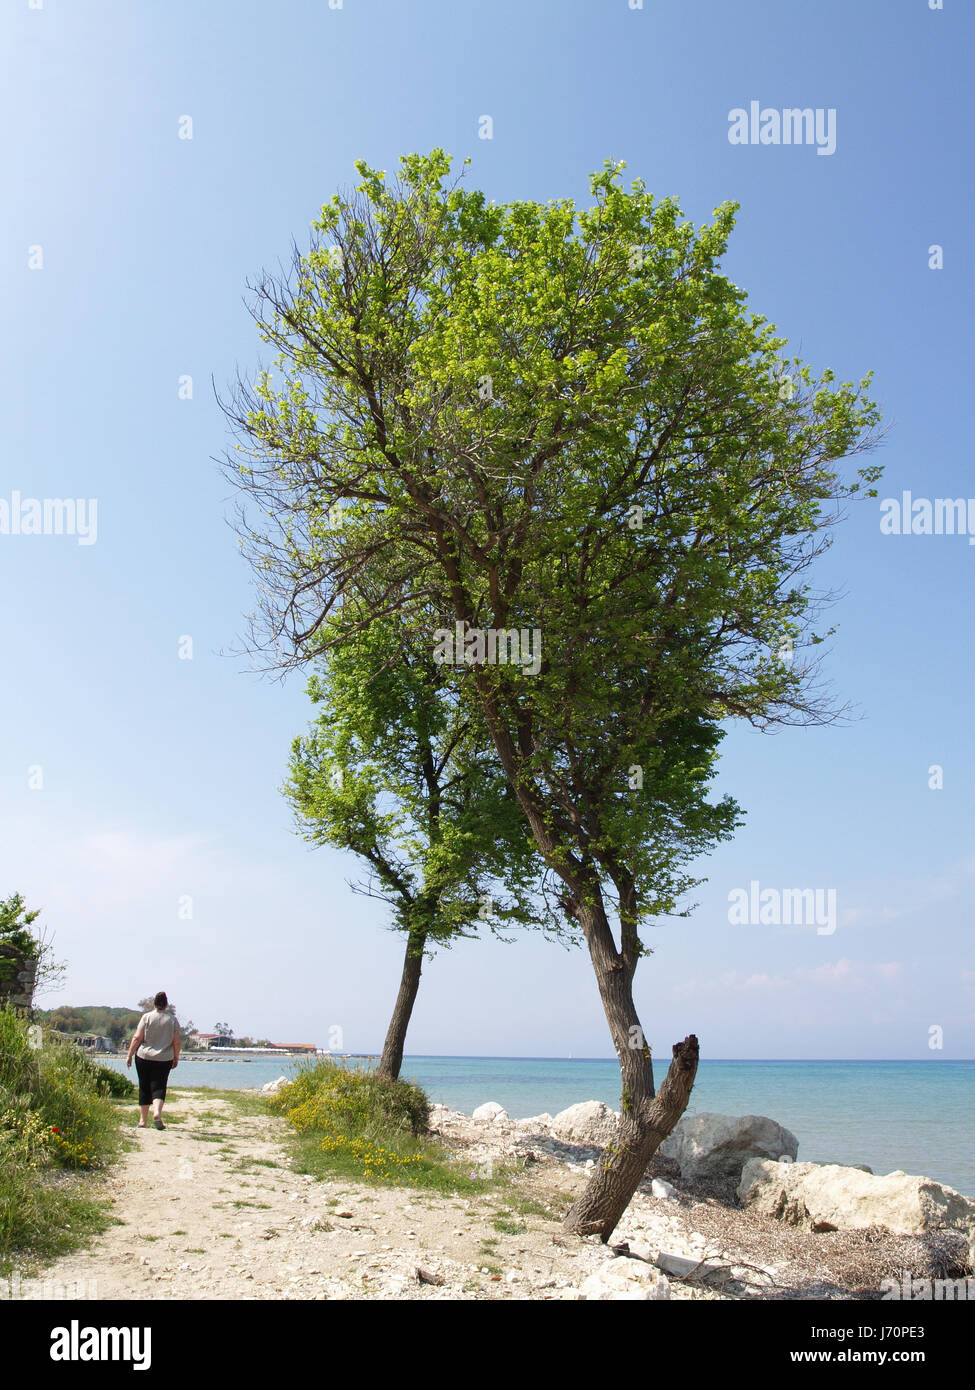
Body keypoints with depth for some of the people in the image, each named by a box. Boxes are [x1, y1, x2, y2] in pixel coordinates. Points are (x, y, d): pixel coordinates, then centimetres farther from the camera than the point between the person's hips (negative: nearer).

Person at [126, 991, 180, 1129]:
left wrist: (129, 1055, 3)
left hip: (144, 1057, 0)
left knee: (144, 1088, 11)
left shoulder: (147, 1017, -4)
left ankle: (142, 1120, 16)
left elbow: (137, 1038, -6)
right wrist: (176, 1058, 14)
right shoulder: (172, 1019, 0)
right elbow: (176, 1042, 2)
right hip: (164, 1060, 0)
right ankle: (157, 1113, -22)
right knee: (159, 1087, 2)